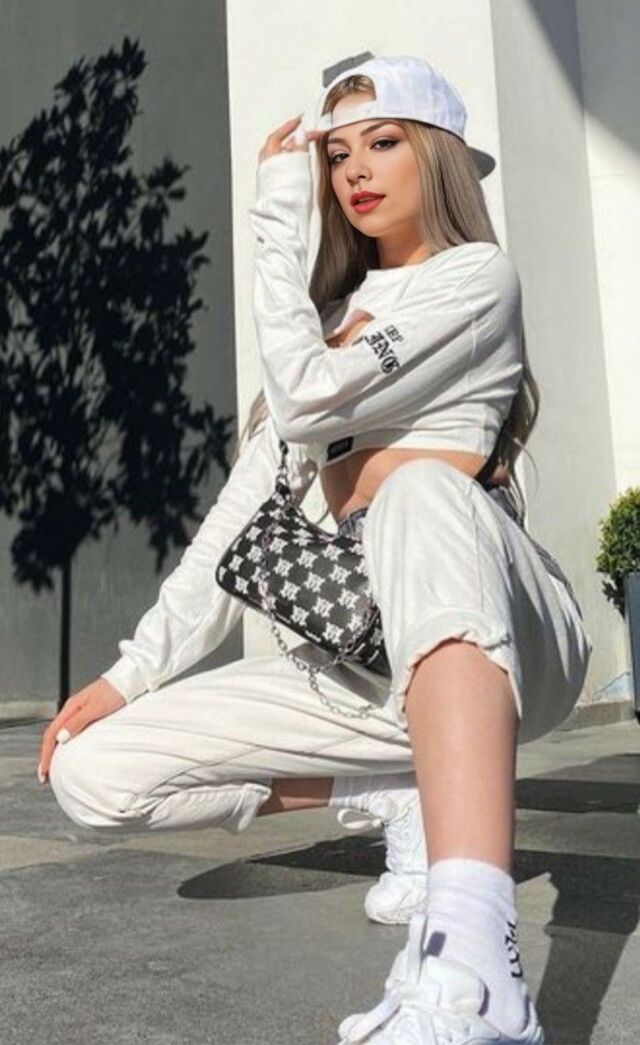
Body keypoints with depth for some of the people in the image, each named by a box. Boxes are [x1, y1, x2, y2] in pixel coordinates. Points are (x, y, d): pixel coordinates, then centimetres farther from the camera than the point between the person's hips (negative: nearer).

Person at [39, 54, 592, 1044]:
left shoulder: (478, 275, 2)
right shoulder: (335, 311, 21)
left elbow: (305, 400, -15)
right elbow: (248, 502, 10)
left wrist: (278, 220, -3)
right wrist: (133, 671, 2)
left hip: (504, 636, -5)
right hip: (370, 648, 6)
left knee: (424, 485, -39)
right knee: (95, 771, -7)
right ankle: (408, 798, 5)